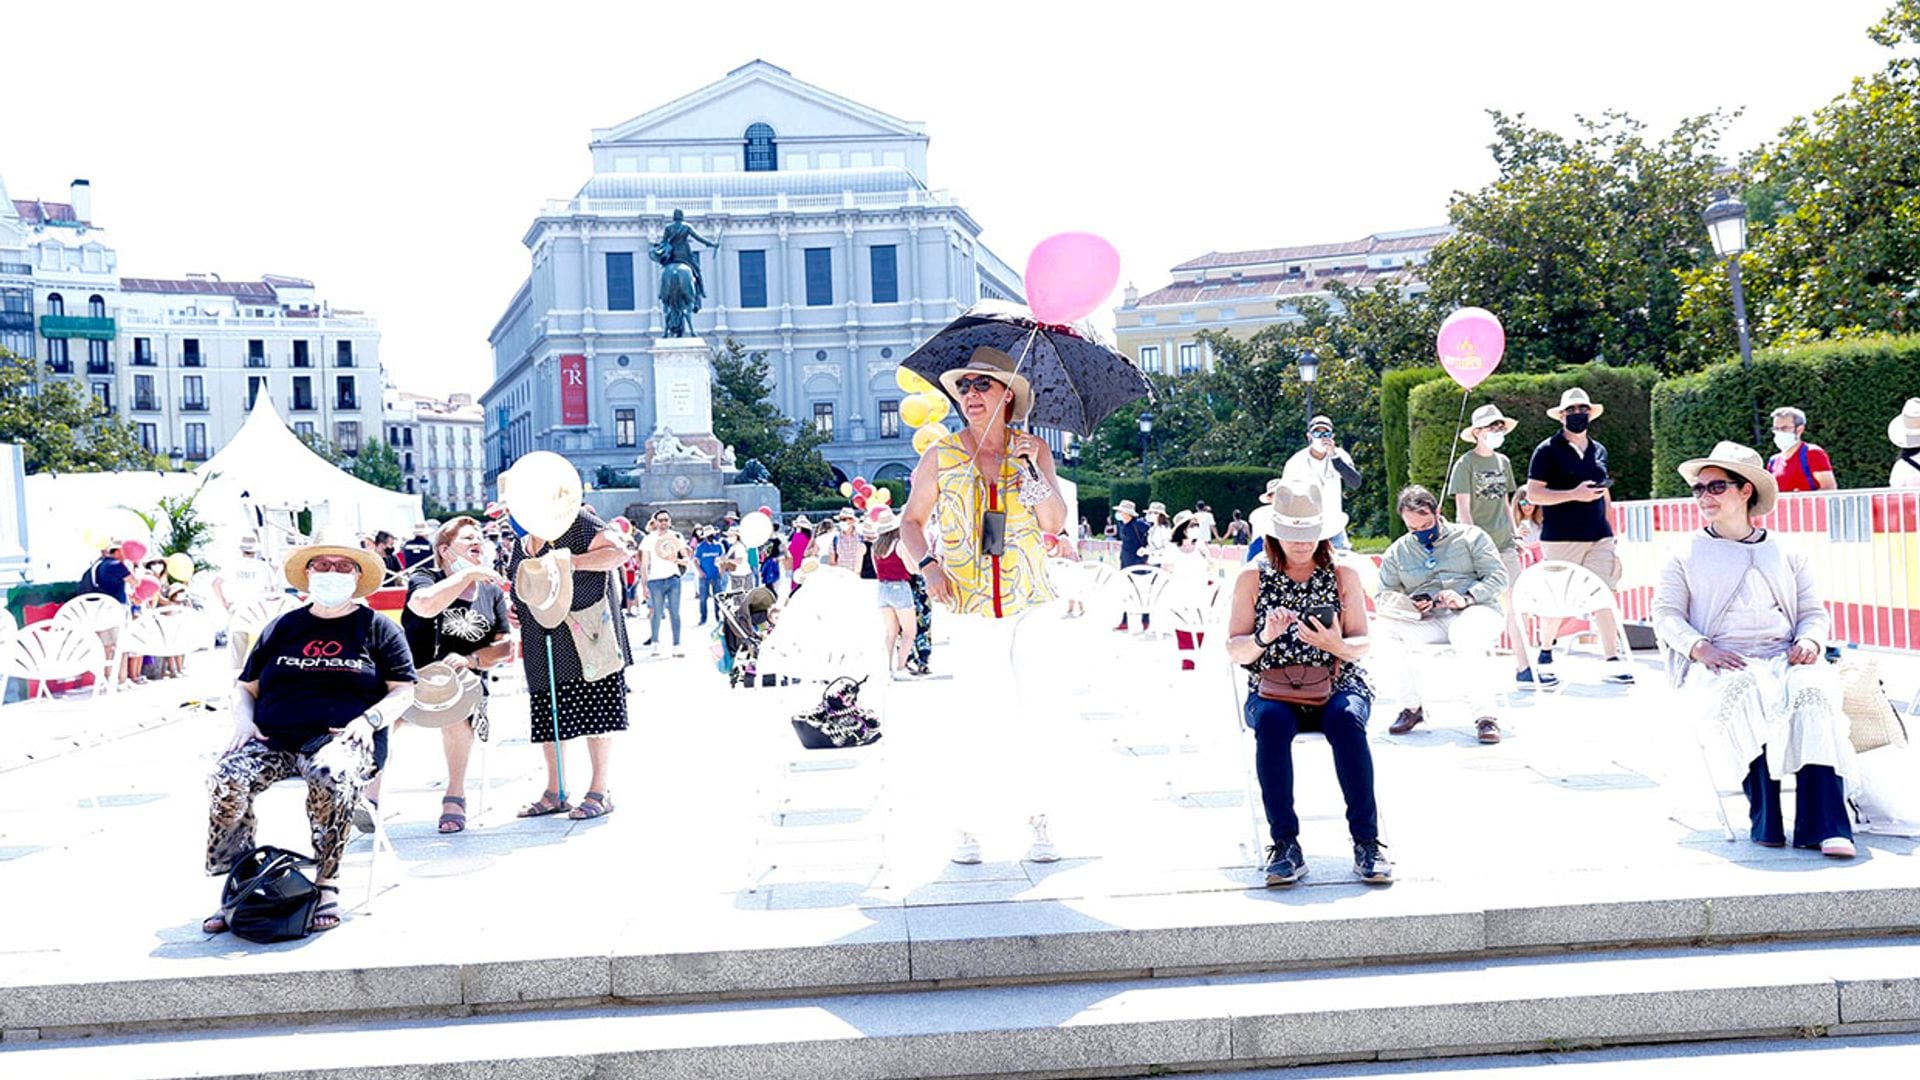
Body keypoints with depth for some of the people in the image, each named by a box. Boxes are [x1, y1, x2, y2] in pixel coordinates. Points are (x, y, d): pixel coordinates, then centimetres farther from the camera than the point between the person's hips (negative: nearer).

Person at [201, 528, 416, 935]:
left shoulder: (377, 627, 14)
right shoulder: (283, 627, 22)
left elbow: (404, 690, 8)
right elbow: (247, 687, 23)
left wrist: (368, 720, -9)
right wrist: (244, 720, 2)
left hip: (341, 737, -3)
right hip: (273, 739, 3)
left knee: (330, 777, -39)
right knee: (227, 779, -28)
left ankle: (327, 885, -27)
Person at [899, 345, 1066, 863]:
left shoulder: (1033, 450, 5)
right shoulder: (940, 458, 5)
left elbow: (1055, 522, -3)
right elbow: (911, 522, 11)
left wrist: (1036, 470, -17)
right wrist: (928, 564, -6)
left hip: (1028, 604, 0)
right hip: (968, 606, 0)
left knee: (1033, 714, -3)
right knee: (971, 717, -2)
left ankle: (1039, 823, 9)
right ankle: (967, 826, 9)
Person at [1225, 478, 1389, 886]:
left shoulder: (1343, 576, 8)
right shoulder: (1252, 578, 6)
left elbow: (1362, 645, 4)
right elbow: (1234, 651, 3)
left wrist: (1337, 645, -20)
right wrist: (1264, 638, -19)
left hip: (1338, 687, 0)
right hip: (1273, 691, 0)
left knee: (1345, 720, -35)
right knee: (1271, 722, -35)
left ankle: (1367, 841, -30)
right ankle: (1285, 844, -31)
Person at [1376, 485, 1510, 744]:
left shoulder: (1470, 536, 10)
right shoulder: (1397, 552, 17)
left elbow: (1498, 577, 1)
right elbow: (1384, 596, 11)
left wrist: (1466, 598, -16)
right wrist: (1407, 605, -12)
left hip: (1475, 611, -3)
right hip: (1428, 623, 3)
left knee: (1466, 635, -40)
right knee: (1385, 628, -26)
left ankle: (1485, 715, -31)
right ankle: (1411, 707, -12)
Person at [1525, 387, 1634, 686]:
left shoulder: (1599, 450, 15)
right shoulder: (1548, 450, -3)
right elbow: (1533, 494, -9)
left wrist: (1610, 534, 21)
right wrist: (1574, 495, -18)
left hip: (1598, 537, 5)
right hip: (1561, 538, -5)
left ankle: (1613, 661, -3)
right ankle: (1545, 653, 21)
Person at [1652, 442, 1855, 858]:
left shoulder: (1786, 554, 23)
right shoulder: (1687, 554, 17)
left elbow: (1814, 612, 20)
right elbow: (1665, 613, 8)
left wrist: (1809, 642, -4)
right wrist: (1700, 648, -12)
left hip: (1785, 660, 2)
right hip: (1718, 666, -2)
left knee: (1814, 691, -33)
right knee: (1746, 694, -38)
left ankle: (1824, 826, -39)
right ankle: (1765, 821, -36)